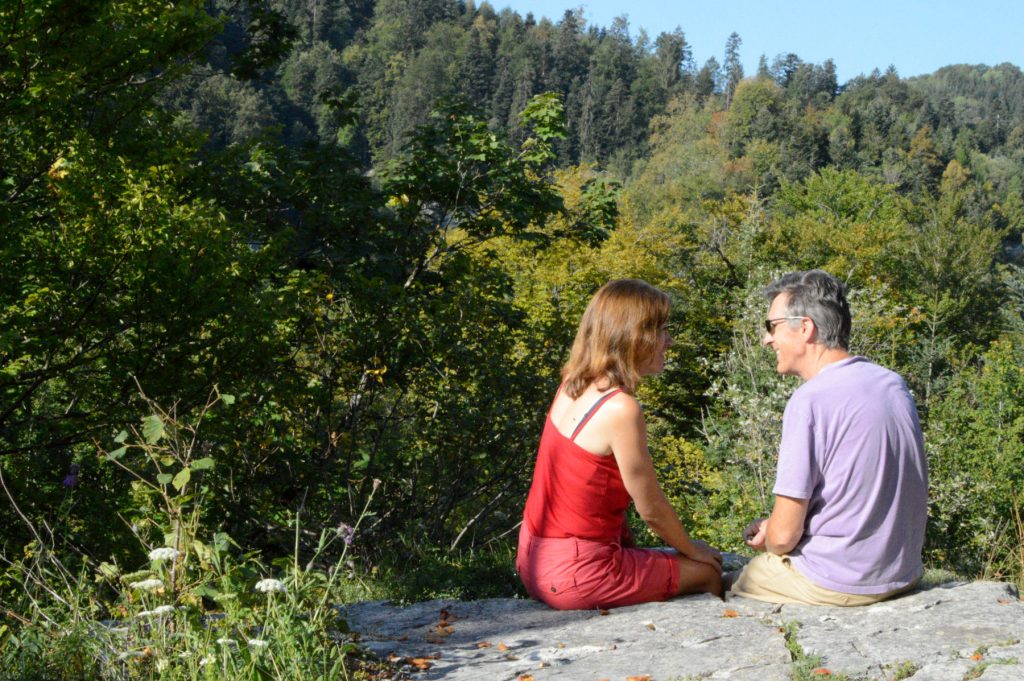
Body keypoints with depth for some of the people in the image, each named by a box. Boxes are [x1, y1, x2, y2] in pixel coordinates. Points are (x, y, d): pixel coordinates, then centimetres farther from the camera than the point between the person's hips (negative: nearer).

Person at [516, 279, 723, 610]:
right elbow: (651, 509, -12)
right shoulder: (621, 409, -22)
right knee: (708, 571, 6)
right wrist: (693, 550, 5)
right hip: (575, 575, -8)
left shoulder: (572, 388, 3)